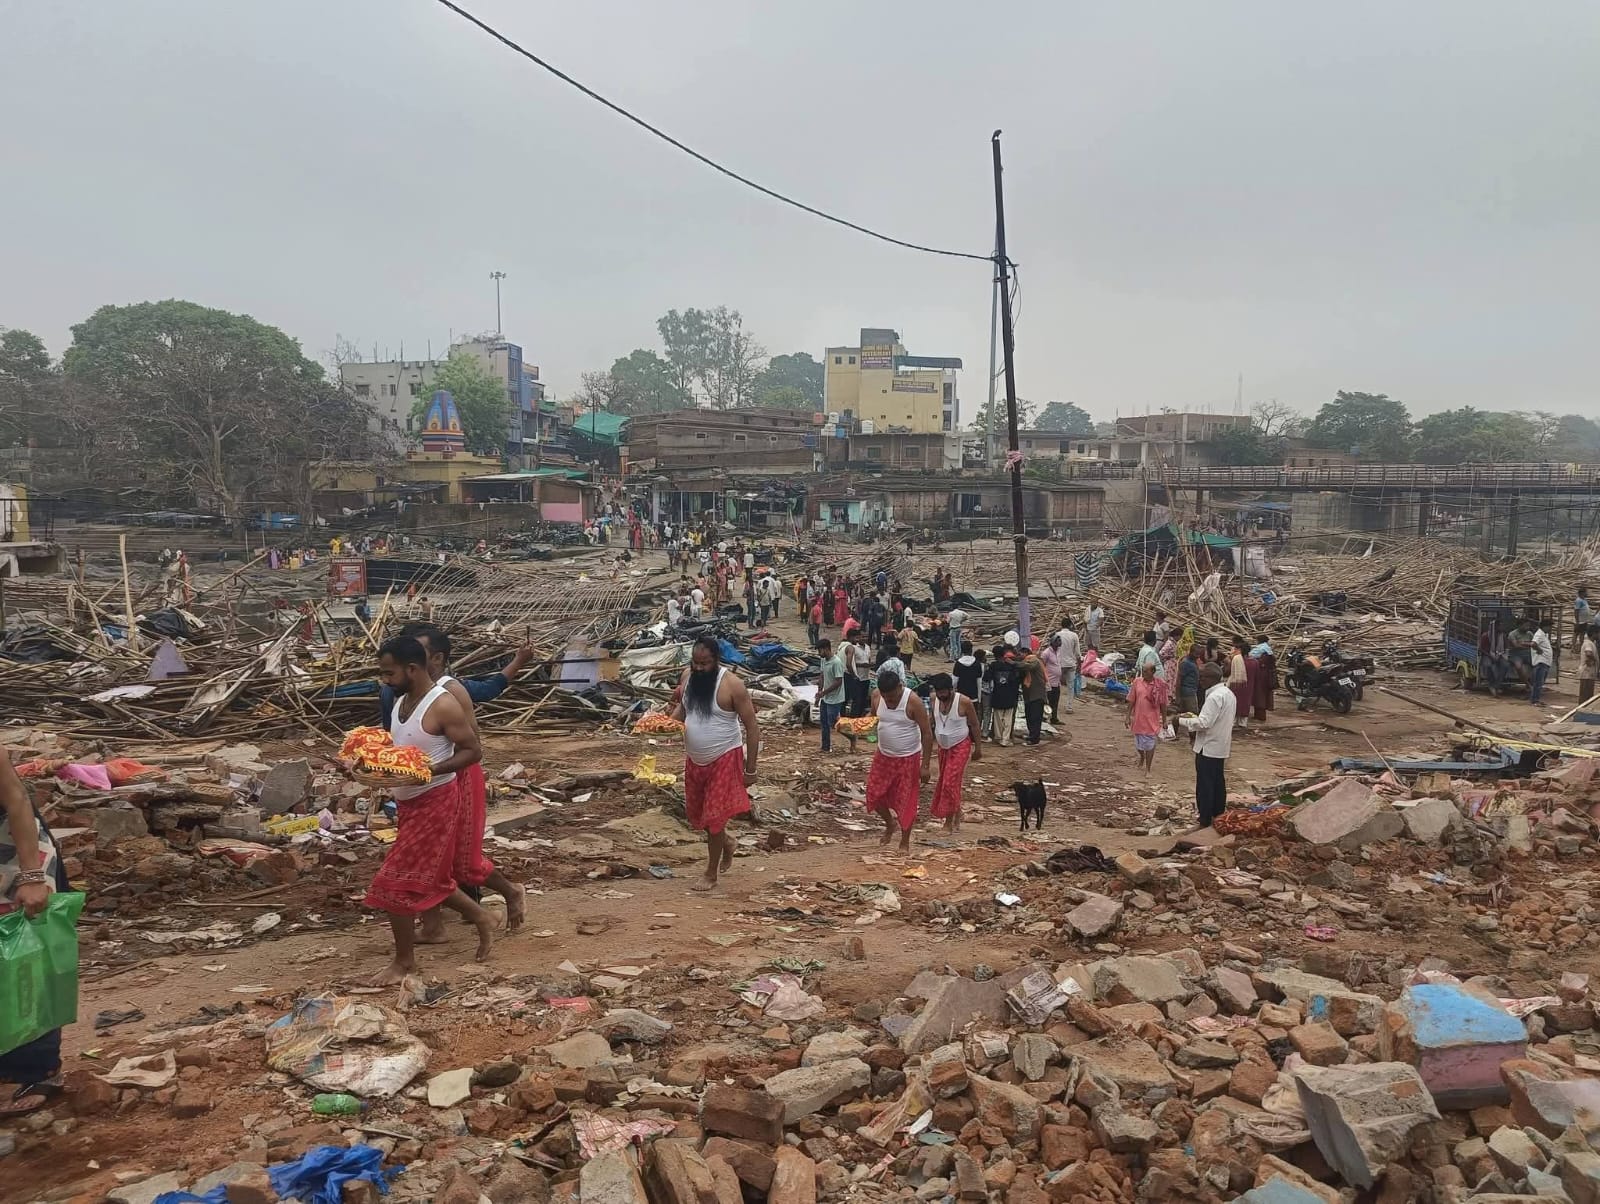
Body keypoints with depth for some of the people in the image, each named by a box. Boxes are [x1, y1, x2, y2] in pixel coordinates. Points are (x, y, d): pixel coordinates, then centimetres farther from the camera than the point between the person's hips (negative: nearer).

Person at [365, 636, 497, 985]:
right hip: (409, 802, 9)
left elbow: (473, 751, -18)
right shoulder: (401, 700, 6)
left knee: (395, 883, -4)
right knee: (429, 878, 18)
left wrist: (430, 771, -29)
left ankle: (404, 959, 12)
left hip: (434, 802, -9)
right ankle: (481, 918, 36)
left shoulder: (443, 705, -21)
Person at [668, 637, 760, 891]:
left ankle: (711, 875, 16)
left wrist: (750, 769, -14)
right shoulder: (688, 676, -3)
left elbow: (751, 726, -15)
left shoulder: (731, 684, -20)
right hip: (694, 760, 6)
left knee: (714, 816, -1)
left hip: (724, 759, -6)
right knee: (696, 813, 16)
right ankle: (726, 844, 44)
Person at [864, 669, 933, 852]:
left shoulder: (913, 701, -23)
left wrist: (925, 765, -17)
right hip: (883, 756, 5)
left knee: (906, 800, 4)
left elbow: (926, 734, -17)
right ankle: (890, 823, 37)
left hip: (908, 758, -5)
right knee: (874, 794, 8)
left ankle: (905, 841, 22)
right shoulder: (876, 695, -9)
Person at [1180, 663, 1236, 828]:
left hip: (1208, 749, -10)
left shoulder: (1215, 697, -23)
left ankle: (1205, 822, 3)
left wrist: (1181, 720, -17)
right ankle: (1218, 816, 27)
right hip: (1221, 748, 10)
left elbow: (1203, 723, -27)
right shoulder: (1228, 693, 9)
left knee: (1204, 786, -1)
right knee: (1218, 783, 18)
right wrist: (1194, 717, 10)